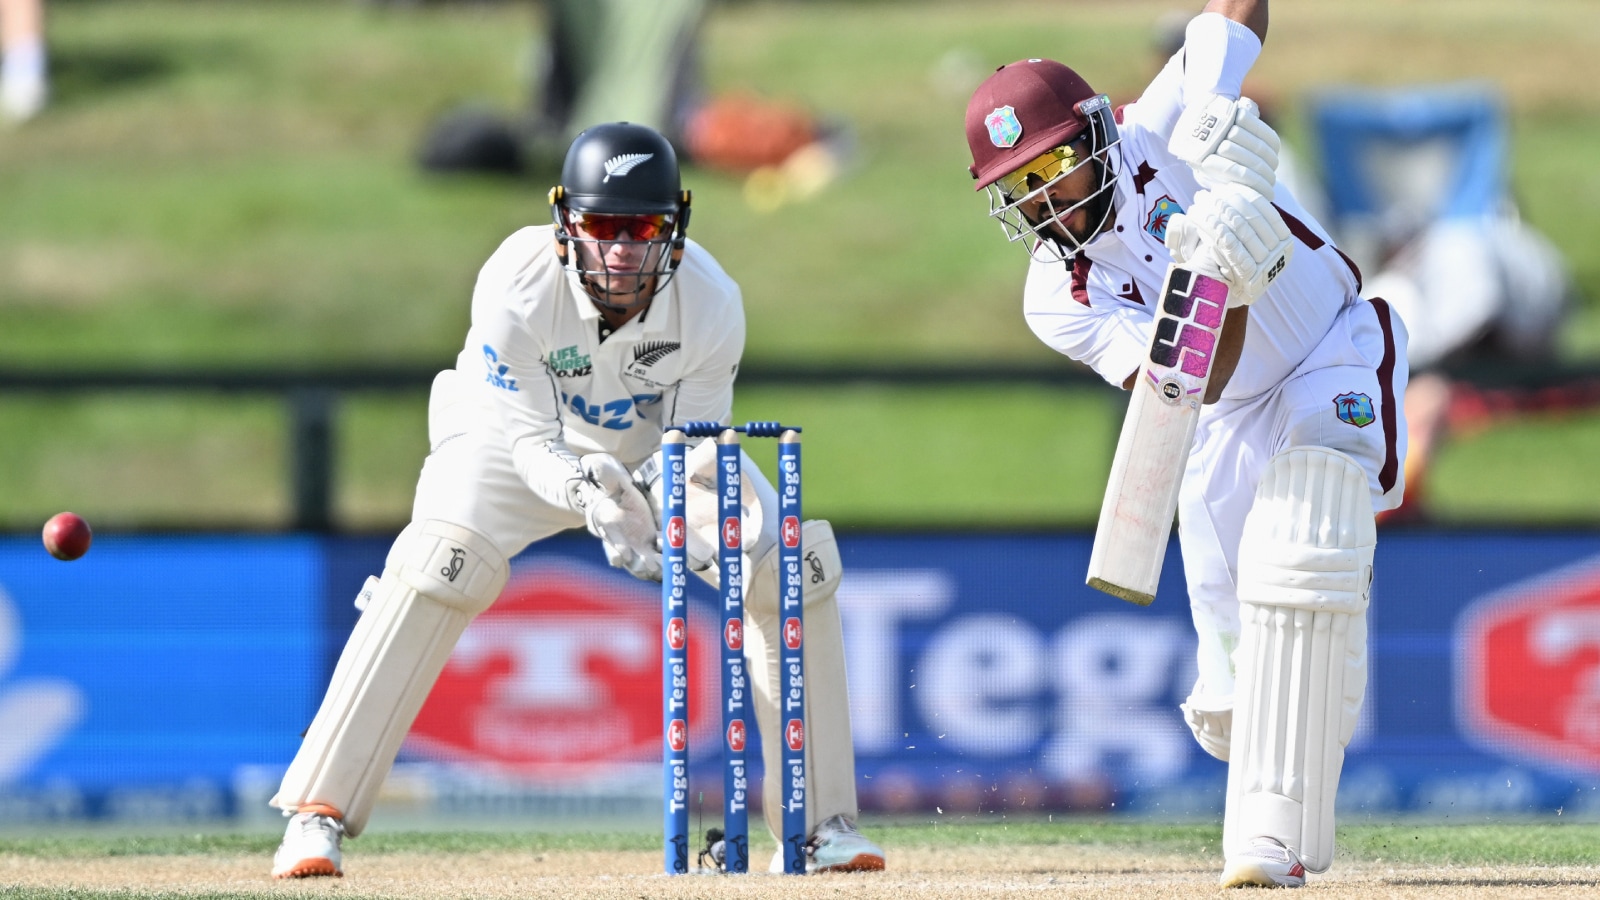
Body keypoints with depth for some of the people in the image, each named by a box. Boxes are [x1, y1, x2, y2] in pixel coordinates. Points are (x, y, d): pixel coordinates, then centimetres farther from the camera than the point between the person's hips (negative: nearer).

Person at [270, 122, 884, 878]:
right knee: (442, 562, -29)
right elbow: (530, 440, -29)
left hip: (660, 446, 3)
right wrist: (588, 495, -49)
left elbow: (695, 445, -20)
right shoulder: (517, 287, -35)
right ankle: (317, 815, -26)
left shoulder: (711, 304, -29)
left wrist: (647, 508, -42)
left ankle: (819, 822, 0)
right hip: (524, 436, -3)